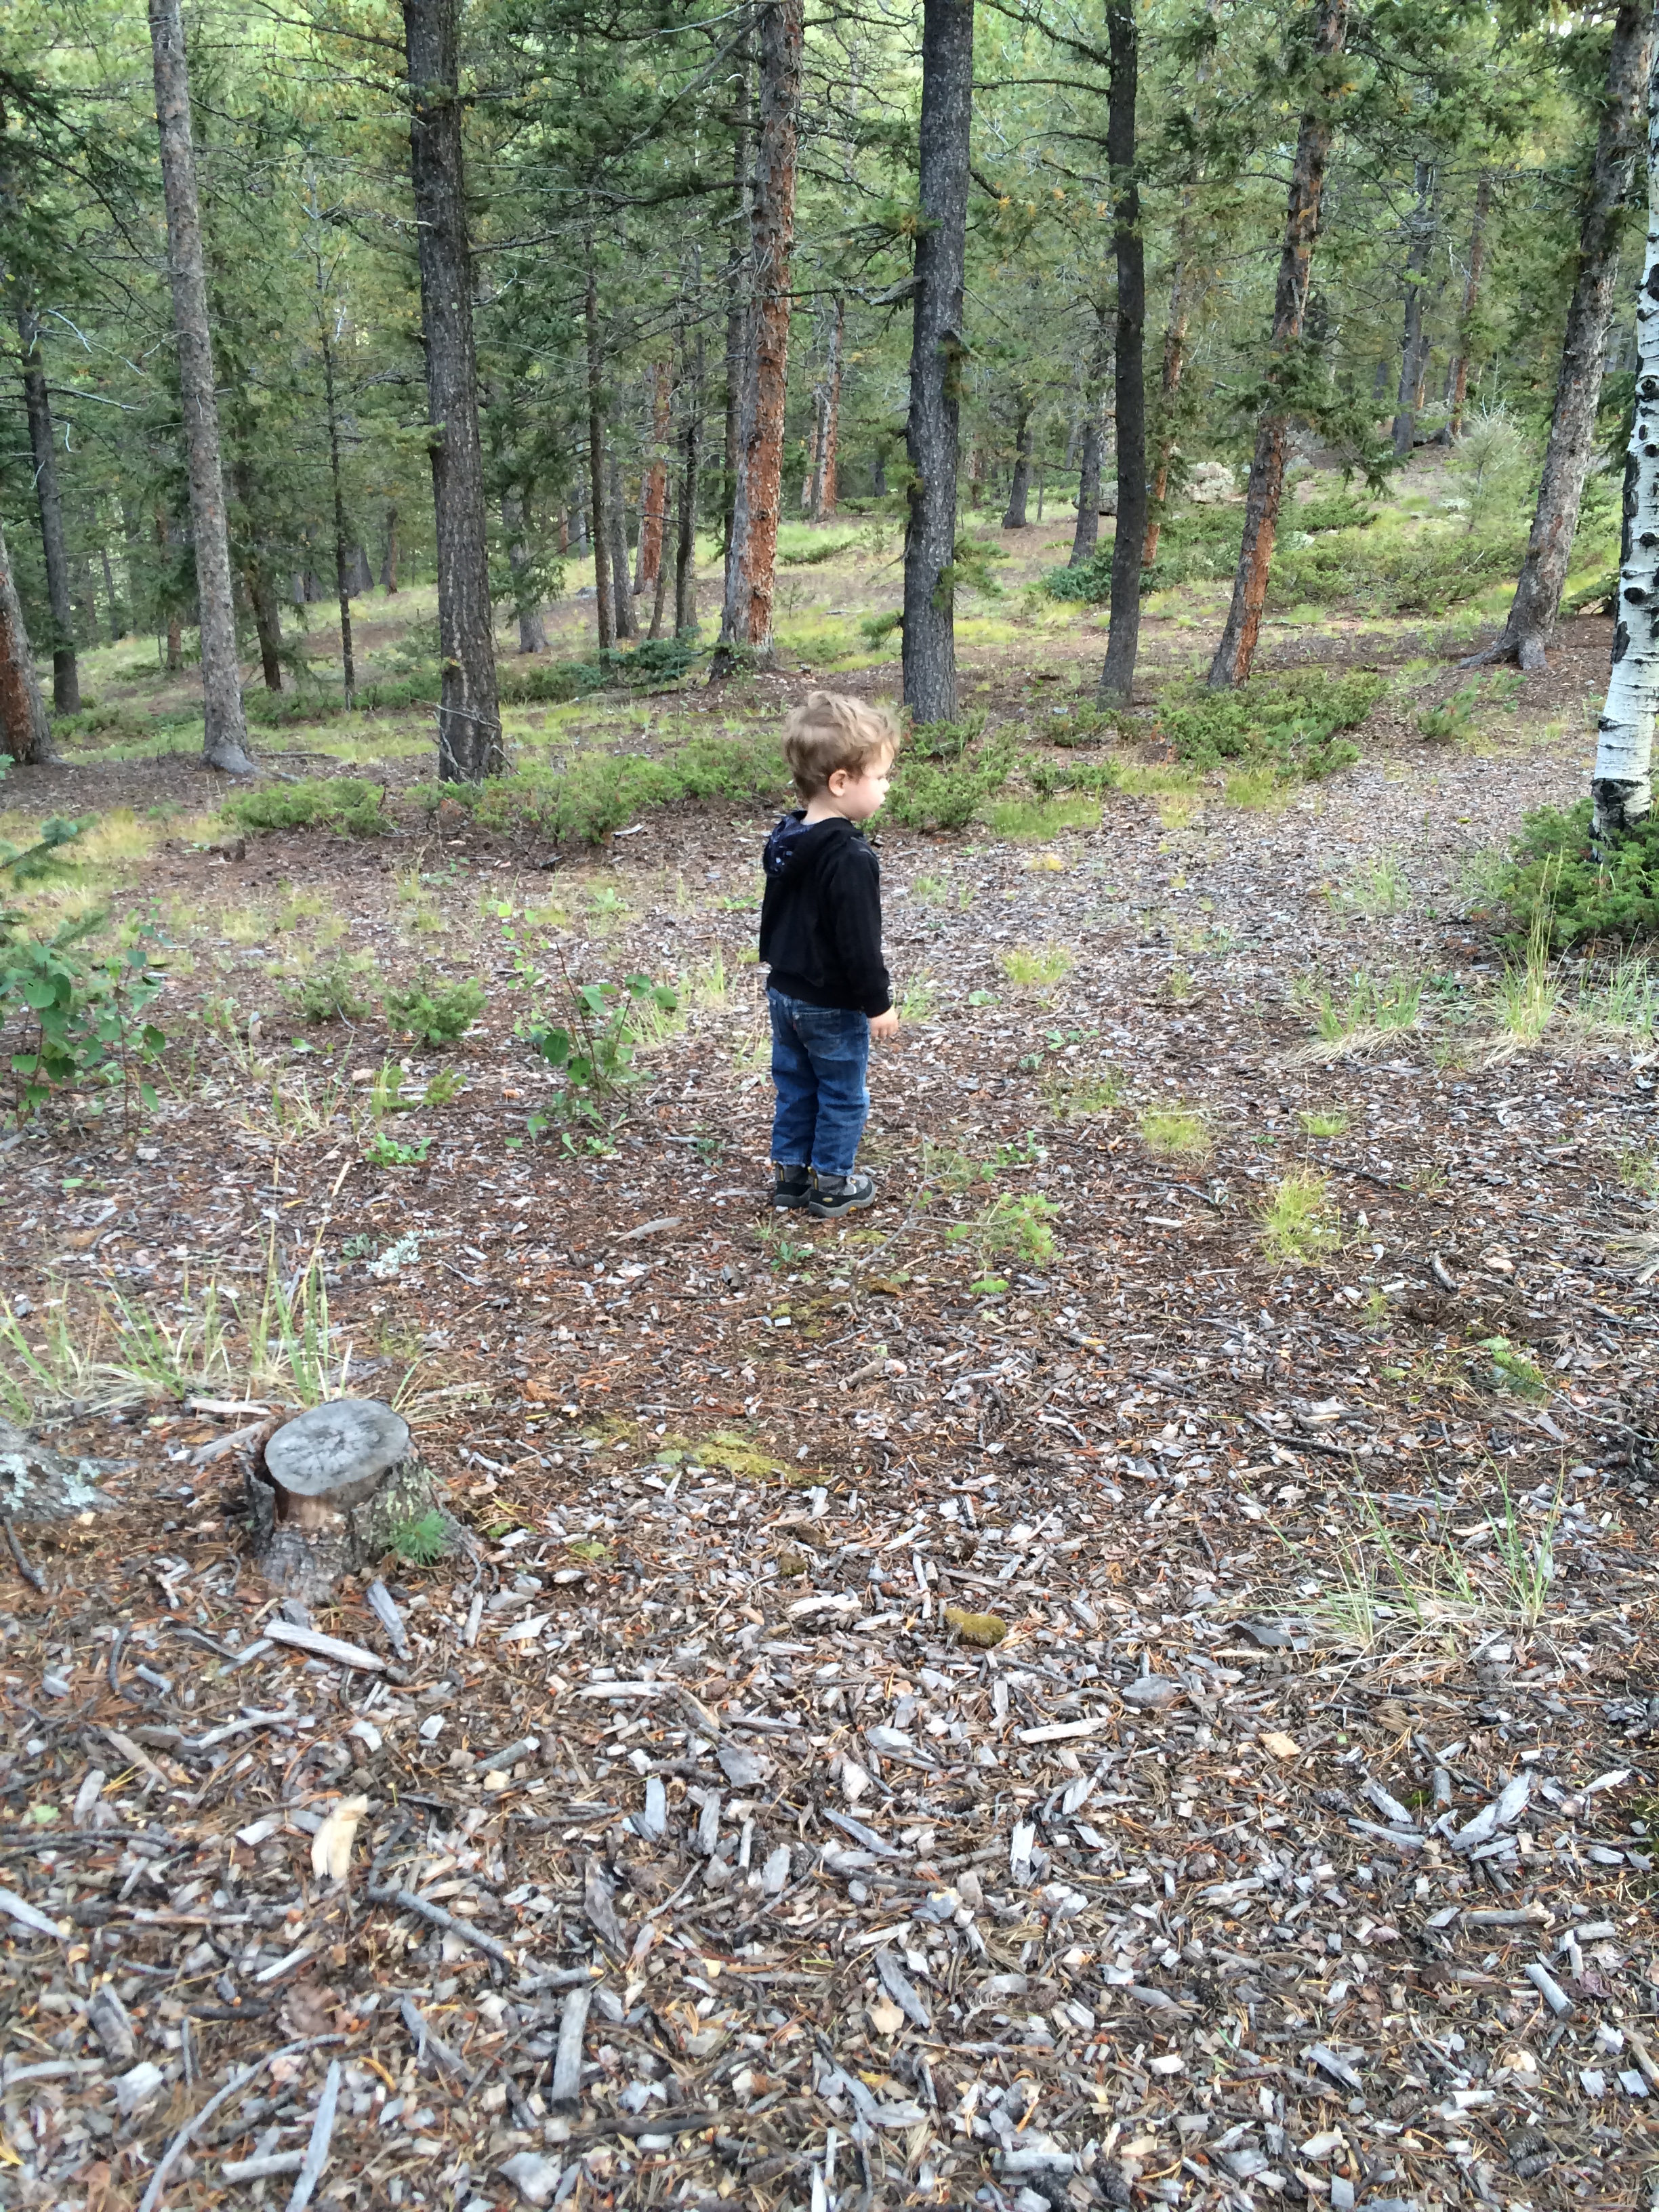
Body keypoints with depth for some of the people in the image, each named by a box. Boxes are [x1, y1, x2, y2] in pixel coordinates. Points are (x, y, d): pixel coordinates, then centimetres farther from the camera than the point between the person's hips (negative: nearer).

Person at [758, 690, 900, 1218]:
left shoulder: (784, 840, 2)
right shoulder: (850, 859, -26)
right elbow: (858, 943, -24)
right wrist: (878, 1003, -14)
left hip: (783, 992, 8)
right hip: (832, 1006, -8)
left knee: (795, 1086, 19)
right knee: (843, 1095, 9)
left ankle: (790, 1173, 28)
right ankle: (831, 1185, 20)